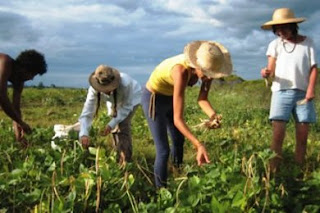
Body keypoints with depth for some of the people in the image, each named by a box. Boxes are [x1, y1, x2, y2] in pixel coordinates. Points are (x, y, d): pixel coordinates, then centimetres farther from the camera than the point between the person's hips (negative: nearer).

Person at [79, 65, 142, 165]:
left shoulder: (125, 83, -45)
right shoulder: (94, 90, -35)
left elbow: (127, 106, -31)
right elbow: (87, 113, -34)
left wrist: (111, 124, -37)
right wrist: (84, 134, -48)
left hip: (131, 98, -4)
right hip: (114, 101, 4)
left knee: (123, 124, -19)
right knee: (115, 127, 2)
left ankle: (125, 161, -9)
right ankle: (119, 157, 24)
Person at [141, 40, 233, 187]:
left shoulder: (207, 66, -20)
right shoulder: (182, 71, -42)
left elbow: (202, 99, -11)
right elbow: (178, 119, -43)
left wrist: (213, 116, -31)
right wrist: (199, 146, -51)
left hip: (170, 97, 8)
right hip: (153, 99, -8)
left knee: (179, 140, 23)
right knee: (163, 150, -8)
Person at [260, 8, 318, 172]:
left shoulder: (307, 42, 7)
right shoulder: (275, 44, 7)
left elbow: (313, 68, 4)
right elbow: (271, 69, 1)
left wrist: (311, 89, -10)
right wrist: (266, 73, -23)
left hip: (303, 93, 1)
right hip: (282, 92, -1)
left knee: (303, 136, 1)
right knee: (278, 134, -10)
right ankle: (272, 172, -11)